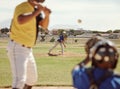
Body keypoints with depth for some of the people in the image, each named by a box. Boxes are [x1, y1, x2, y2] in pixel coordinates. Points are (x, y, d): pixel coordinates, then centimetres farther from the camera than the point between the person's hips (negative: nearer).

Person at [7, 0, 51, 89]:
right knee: (20, 80, -21)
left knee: (32, 79, 20)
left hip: (28, 49, 9)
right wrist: (37, 12, -30)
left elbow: (44, 26, 10)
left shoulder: (36, 9, 9)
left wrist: (47, 15, -8)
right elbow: (21, 21, -38)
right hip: (17, 48, -9)